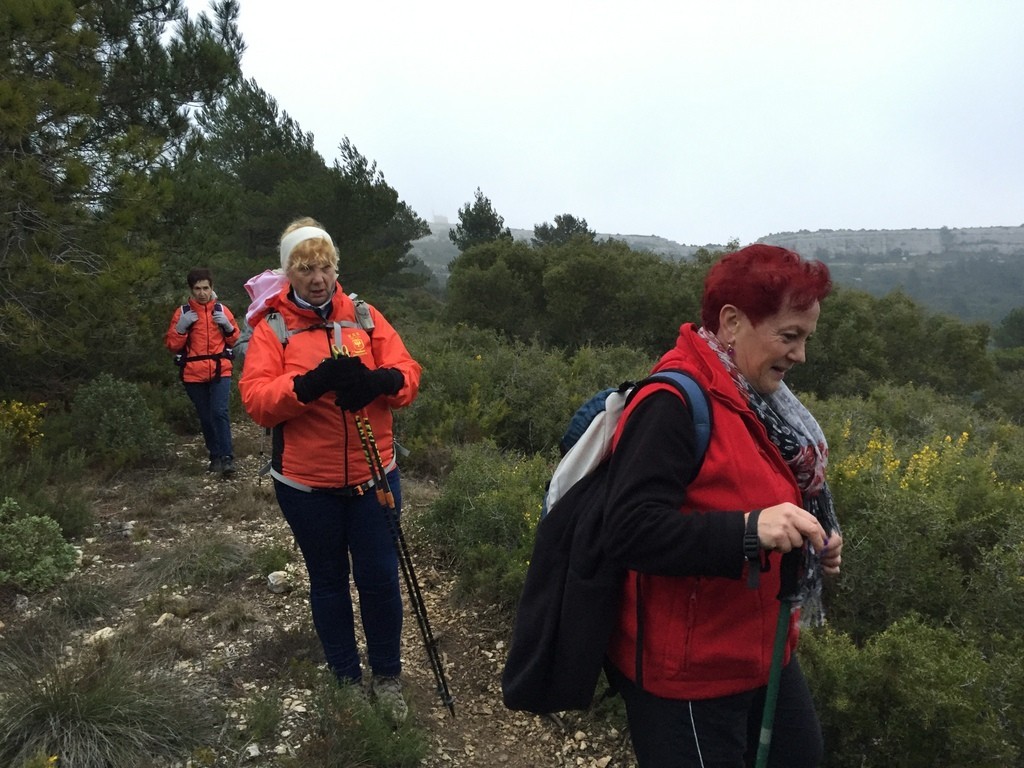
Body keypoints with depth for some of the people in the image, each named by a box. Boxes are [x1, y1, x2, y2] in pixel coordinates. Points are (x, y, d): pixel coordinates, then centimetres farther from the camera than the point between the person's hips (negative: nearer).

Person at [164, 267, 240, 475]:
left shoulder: (221, 310, 5)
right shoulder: (182, 312, 3)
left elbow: (235, 340, 13)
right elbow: (172, 345, 2)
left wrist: (228, 326, -7)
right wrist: (181, 327, -14)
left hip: (220, 371, -1)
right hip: (194, 374, 1)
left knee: (220, 412, -16)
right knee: (205, 417, 9)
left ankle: (227, 457, -15)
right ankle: (215, 456, 20)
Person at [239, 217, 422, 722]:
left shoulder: (365, 316, 3)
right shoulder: (271, 327, -3)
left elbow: (407, 373, -4)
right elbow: (255, 399, -14)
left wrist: (377, 380, -26)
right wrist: (309, 383, -31)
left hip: (372, 475, 1)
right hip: (306, 484, -1)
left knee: (380, 577, 6)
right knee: (328, 580, 14)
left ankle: (387, 676, 28)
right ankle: (346, 677, 33)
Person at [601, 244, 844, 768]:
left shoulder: (759, 402, 6)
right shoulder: (673, 405, -23)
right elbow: (629, 532, -30)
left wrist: (809, 540, 1)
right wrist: (749, 530, -36)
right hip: (689, 674, -9)